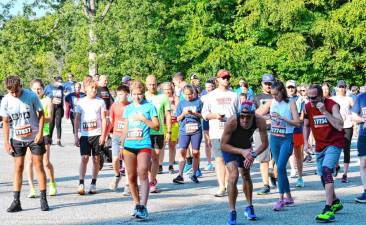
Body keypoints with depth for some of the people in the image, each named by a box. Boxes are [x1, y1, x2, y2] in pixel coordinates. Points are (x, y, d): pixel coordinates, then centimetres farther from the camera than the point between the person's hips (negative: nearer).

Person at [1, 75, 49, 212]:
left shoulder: (31, 96, -14)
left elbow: (41, 114, -4)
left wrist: (40, 133, -12)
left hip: (34, 137, -2)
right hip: (17, 139, 2)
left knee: (39, 166, 0)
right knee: (18, 168, 2)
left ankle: (43, 199, 8)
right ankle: (16, 201, 5)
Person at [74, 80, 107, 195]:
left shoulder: (100, 102, 3)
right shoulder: (81, 102, 6)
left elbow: (104, 119, 3)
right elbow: (77, 119, 8)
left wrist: (103, 135, -6)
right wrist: (76, 136, 3)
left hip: (97, 134, 0)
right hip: (84, 135, 0)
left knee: (96, 159, 4)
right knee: (84, 158, -8)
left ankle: (93, 184, 13)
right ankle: (81, 184, -7)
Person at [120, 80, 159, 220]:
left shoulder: (149, 106, 2)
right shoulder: (128, 108, 14)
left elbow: (157, 126, -1)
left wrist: (143, 119, -13)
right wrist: (121, 145, 17)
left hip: (144, 145, -4)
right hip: (129, 145, 5)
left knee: (143, 173, -18)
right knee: (131, 177, 5)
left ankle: (143, 207, -23)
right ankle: (137, 204, 19)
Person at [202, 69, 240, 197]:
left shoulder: (234, 95, 14)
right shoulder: (211, 95, 10)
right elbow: (204, 114, 8)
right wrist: (214, 115, -11)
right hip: (217, 132, -1)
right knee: (219, 159, -7)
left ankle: (228, 185, 12)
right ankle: (221, 187, -9)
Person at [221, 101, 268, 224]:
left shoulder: (260, 121, -31)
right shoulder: (232, 122, -40)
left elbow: (265, 143, -20)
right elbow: (223, 145, -30)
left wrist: (253, 155, -35)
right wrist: (242, 151, -40)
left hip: (246, 147, 4)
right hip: (230, 148, -3)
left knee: (246, 176, 16)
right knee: (234, 176, -20)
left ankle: (249, 207, 35)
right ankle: (232, 212, -12)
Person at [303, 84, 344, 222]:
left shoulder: (332, 105, -16)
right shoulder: (307, 107, -1)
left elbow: (339, 126, -28)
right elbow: (306, 125, 16)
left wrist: (324, 111, -31)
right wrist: (306, 143, 5)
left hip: (334, 144, -7)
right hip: (319, 146, 7)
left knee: (326, 170, -25)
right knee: (323, 175, 14)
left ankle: (328, 210, -30)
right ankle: (335, 202, 39)